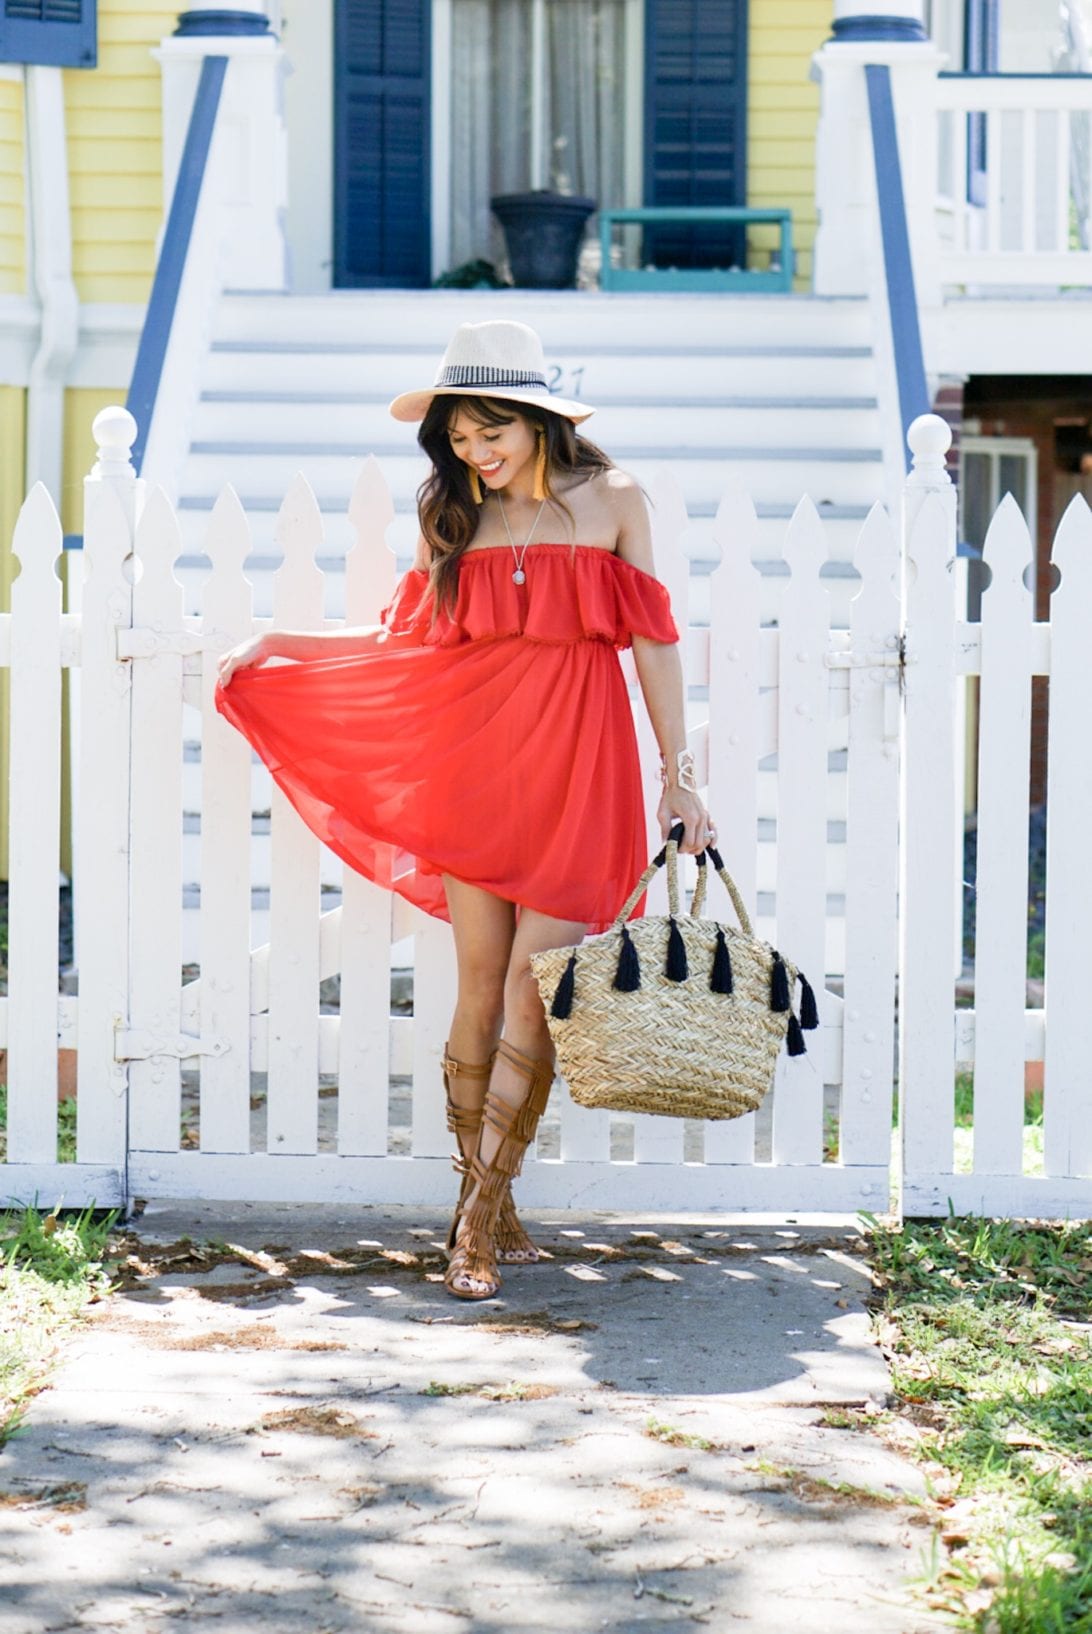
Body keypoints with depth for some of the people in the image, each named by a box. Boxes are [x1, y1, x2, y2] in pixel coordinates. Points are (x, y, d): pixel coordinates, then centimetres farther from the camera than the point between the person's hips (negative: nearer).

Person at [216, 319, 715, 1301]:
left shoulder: (611, 500, 4)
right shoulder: (453, 515, 10)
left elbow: (652, 639, 5)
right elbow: (409, 640, 15)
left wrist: (680, 773, 2)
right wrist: (275, 648, 11)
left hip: (578, 770, -2)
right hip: (473, 762, 2)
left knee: (532, 995, -7)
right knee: (481, 988, 0)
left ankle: (479, 1219, -3)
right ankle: (485, 1206, 9)